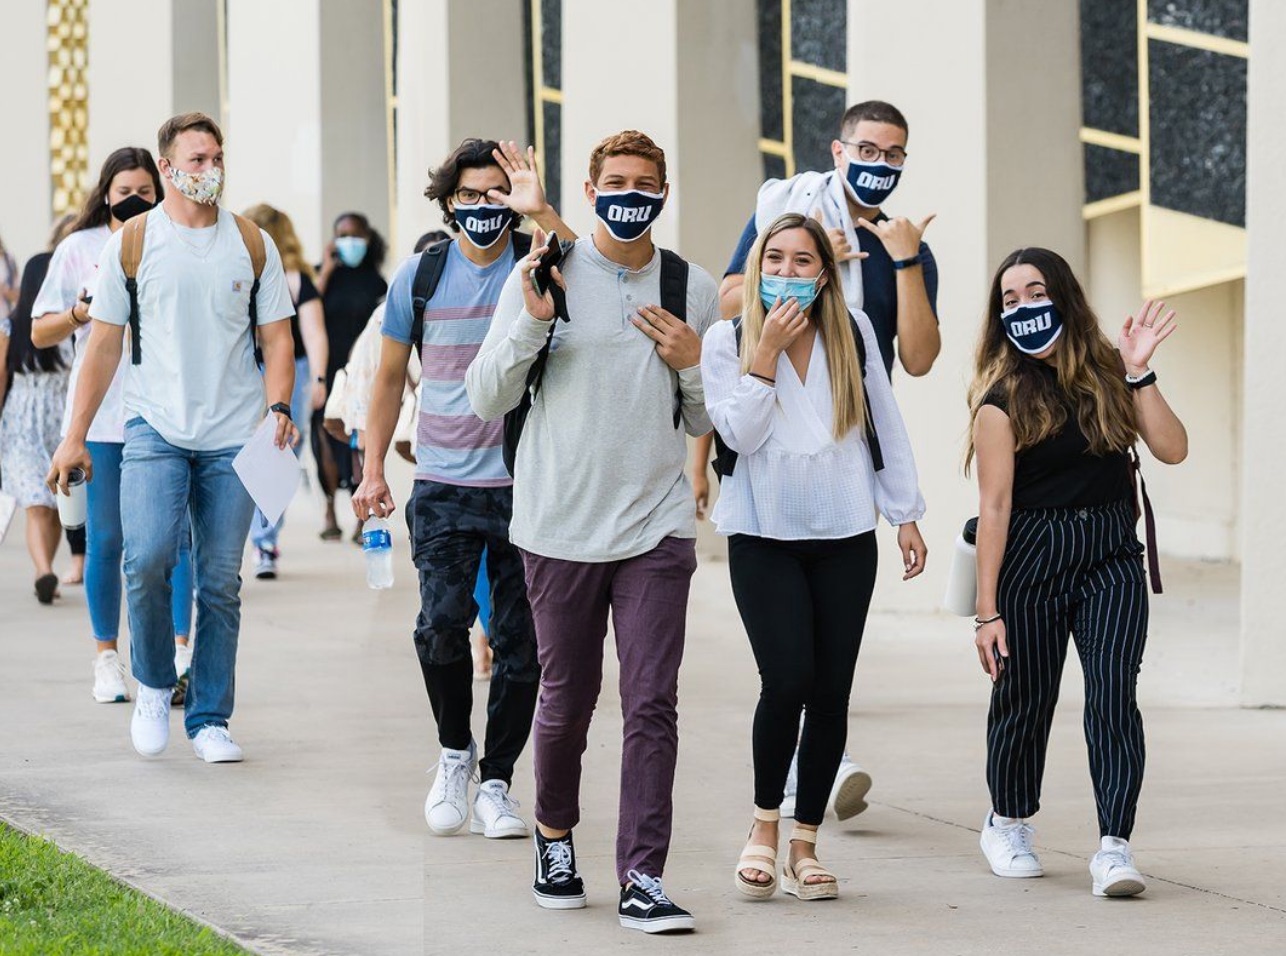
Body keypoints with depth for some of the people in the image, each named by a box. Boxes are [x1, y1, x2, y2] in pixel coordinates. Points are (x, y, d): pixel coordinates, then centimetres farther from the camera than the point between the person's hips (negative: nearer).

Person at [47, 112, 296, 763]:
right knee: (147, 557, -19)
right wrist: (75, 435, 1)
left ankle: (209, 718, 12)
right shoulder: (133, 242, 3)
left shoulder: (253, 245, 7)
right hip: (155, 428, -2)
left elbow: (277, 339, 9)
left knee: (220, 582, 2)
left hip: (232, 437, 2)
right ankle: (153, 685, 4)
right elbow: (104, 344, 5)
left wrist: (278, 407, -9)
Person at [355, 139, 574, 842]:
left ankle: (495, 782, 16)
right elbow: (390, 375, 15)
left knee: (520, 641, 3)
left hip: (527, 485, 0)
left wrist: (540, 212, -31)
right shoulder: (420, 275, 5)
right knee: (442, 619, -15)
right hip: (444, 485, 1)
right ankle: (455, 750, 9)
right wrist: (372, 469, 12)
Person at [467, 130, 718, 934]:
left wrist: (692, 364, -4)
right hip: (562, 526, -1)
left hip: (657, 527, 1)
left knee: (653, 706, -7)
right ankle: (556, 832, 35)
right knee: (567, 701, 9)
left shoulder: (693, 289, 8)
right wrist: (531, 324, -13)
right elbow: (486, 400, 0)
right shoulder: (544, 276, 1)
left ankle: (643, 879, -5)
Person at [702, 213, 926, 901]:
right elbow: (740, 433, -10)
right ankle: (764, 825, 3)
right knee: (787, 680, -17)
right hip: (764, 538, -2)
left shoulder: (852, 331, 4)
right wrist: (767, 352, -15)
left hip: (845, 538, 2)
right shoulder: (727, 341, 0)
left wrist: (905, 515, 8)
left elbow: (885, 424, 9)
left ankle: (805, 841, 11)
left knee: (830, 693, 1)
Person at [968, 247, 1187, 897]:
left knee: (1114, 694, -11)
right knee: (1025, 697, 8)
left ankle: (1114, 845, -14)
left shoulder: (1106, 373, 5)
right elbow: (994, 505, -9)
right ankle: (1007, 824, 33)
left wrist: (1138, 373, -10)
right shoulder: (1003, 396, -5)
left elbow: (1172, 448, -3)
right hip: (1032, 557, -2)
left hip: (1111, 556, 2)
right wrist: (987, 611, -12)